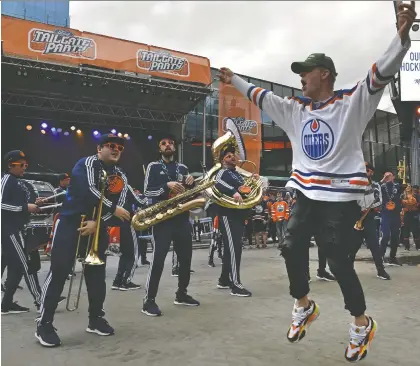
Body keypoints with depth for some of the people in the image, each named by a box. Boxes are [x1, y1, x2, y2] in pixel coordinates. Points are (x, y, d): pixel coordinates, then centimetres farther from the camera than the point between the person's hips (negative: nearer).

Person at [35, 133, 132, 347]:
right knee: (59, 271, -7)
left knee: (97, 273, 9)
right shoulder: (87, 164, -6)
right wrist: (112, 209, -17)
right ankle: (44, 324, 3)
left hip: (98, 227, 6)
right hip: (71, 222, -5)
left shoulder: (121, 177, 9)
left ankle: (96, 319, 22)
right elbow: (88, 190, -23)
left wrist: (97, 223, -16)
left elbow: (118, 206, -1)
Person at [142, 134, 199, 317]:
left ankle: (181, 294, 25)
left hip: (182, 218, 5)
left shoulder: (183, 168, 15)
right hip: (162, 219, -5)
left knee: (186, 257, 10)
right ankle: (149, 300, -1)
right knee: (158, 258, -9)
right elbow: (147, 191, -7)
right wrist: (167, 186, -20)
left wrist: (192, 183, -4)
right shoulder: (153, 167, 3)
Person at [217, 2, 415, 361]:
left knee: (338, 260, -1)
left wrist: (402, 35, -31)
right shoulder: (295, 109, 12)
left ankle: (362, 323, 23)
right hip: (306, 193, 6)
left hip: (340, 196, -6)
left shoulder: (352, 102, -4)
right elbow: (262, 96, 19)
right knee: (292, 247, 6)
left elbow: (382, 73, -17)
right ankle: (304, 305, 31)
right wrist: (233, 79, 25)